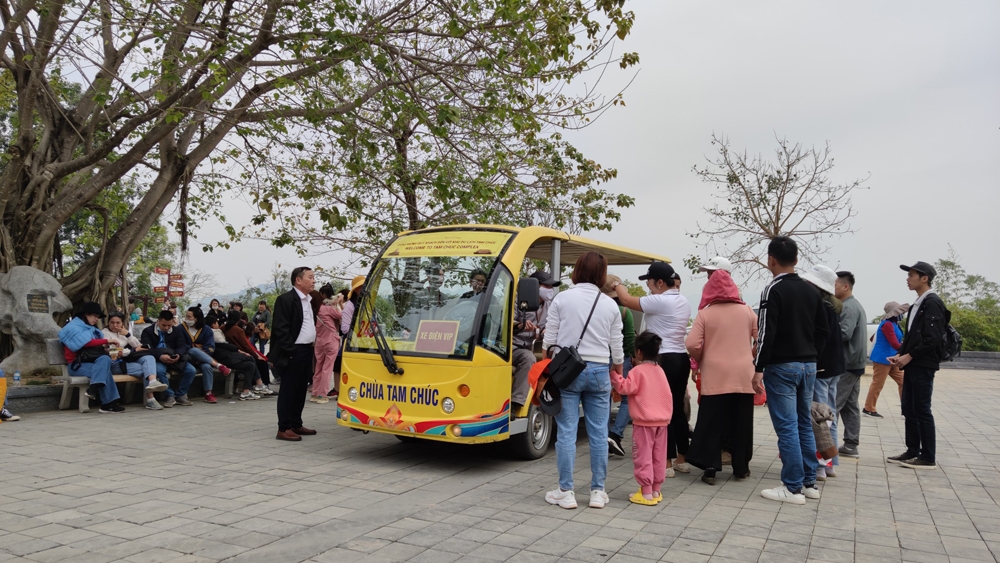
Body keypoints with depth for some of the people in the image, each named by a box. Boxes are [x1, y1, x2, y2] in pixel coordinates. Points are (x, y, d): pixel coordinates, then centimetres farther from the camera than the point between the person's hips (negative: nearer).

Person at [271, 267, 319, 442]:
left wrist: (314, 341, 12)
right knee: (288, 390, -2)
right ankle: (284, 428, 3)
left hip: (307, 351, 9)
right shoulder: (285, 299, -12)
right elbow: (280, 329, -16)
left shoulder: (310, 301, 15)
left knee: (301, 390, 13)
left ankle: (296, 425, 21)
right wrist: (290, 351, -18)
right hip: (293, 352, -9)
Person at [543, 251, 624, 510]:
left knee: (567, 432, 2)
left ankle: (566, 492, 7)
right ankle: (598, 491, 16)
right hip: (599, 371, 2)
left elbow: (549, 341, 0)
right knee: (599, 433, 9)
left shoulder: (562, 299, -3)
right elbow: (616, 348, 8)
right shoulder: (610, 305, 4)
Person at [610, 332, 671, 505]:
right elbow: (666, 395, 19)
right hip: (662, 420, 7)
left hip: (644, 421, -7)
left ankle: (646, 493, -3)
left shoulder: (637, 371, -10)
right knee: (659, 457, 12)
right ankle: (656, 490, 18)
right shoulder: (660, 370, 12)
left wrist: (614, 374, -16)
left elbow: (626, 388, -18)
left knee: (643, 457, -2)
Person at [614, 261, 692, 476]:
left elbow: (627, 300, -11)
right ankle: (682, 459, 20)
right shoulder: (683, 302, 14)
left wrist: (618, 286, 9)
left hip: (664, 359, -9)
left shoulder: (659, 301, -15)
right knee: (678, 409, 14)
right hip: (681, 358, 9)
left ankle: (667, 463, 0)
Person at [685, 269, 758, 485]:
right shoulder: (747, 311, 4)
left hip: (714, 376, -2)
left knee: (711, 422, 3)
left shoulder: (705, 313, -3)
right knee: (741, 423, 11)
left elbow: (692, 344, -10)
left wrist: (700, 360, 8)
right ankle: (741, 467, 20)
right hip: (744, 376, 2)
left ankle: (710, 467, 0)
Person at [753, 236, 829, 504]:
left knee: (787, 427, -4)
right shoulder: (811, 290, 11)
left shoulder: (773, 290, -12)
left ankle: (793, 487, 0)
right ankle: (809, 483, 20)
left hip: (782, 366, -7)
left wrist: (758, 368, -14)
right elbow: (823, 330, 13)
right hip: (808, 365, 8)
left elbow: (767, 333, -17)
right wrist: (811, 356, 18)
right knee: (804, 424, 14)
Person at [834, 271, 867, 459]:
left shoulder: (848, 307, -16)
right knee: (850, 406, 10)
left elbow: (844, 334, -25)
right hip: (854, 363, 10)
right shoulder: (855, 305, 18)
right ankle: (851, 445, 13)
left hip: (846, 365, -10)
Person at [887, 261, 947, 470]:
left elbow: (933, 338, -19)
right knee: (909, 409, 11)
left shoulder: (932, 303, -12)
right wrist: (900, 354, 6)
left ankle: (928, 458, 3)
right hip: (912, 365, 9)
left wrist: (909, 356, -16)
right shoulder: (917, 304, 17)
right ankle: (912, 452, 19)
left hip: (923, 366, -9)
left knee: (922, 411, -4)